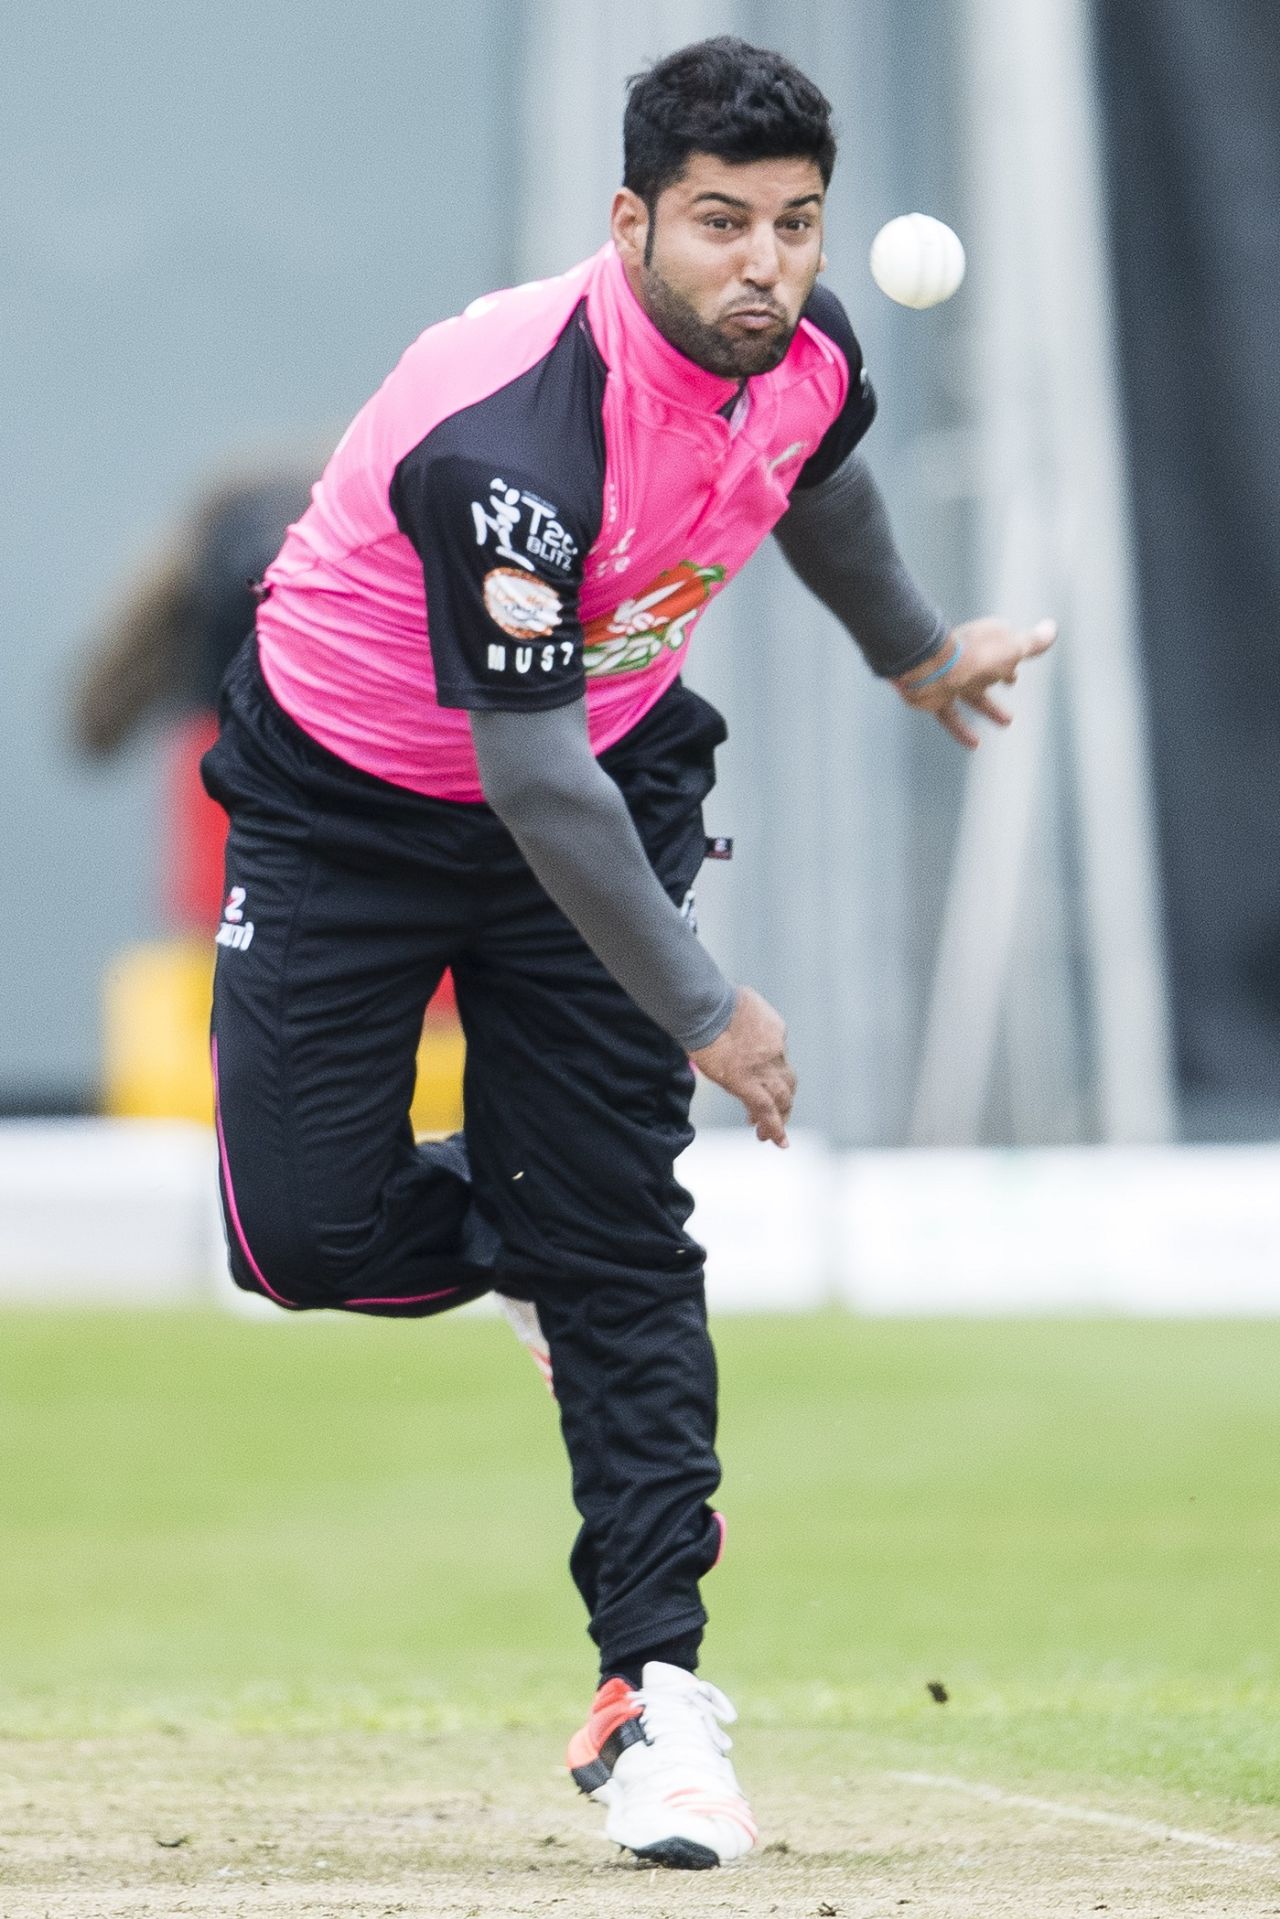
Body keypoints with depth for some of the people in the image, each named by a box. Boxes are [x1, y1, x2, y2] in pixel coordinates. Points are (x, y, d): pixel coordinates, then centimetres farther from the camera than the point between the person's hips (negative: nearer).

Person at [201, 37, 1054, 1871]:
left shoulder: (810, 351, -14)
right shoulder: (509, 442, -36)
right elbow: (535, 782, -31)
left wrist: (914, 649, 31)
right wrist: (702, 1008, -24)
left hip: (615, 767, 5)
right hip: (355, 804, -4)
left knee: (622, 1234, -5)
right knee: (317, 1237, -10)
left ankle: (654, 1686, -3)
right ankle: (513, 1238, 25)